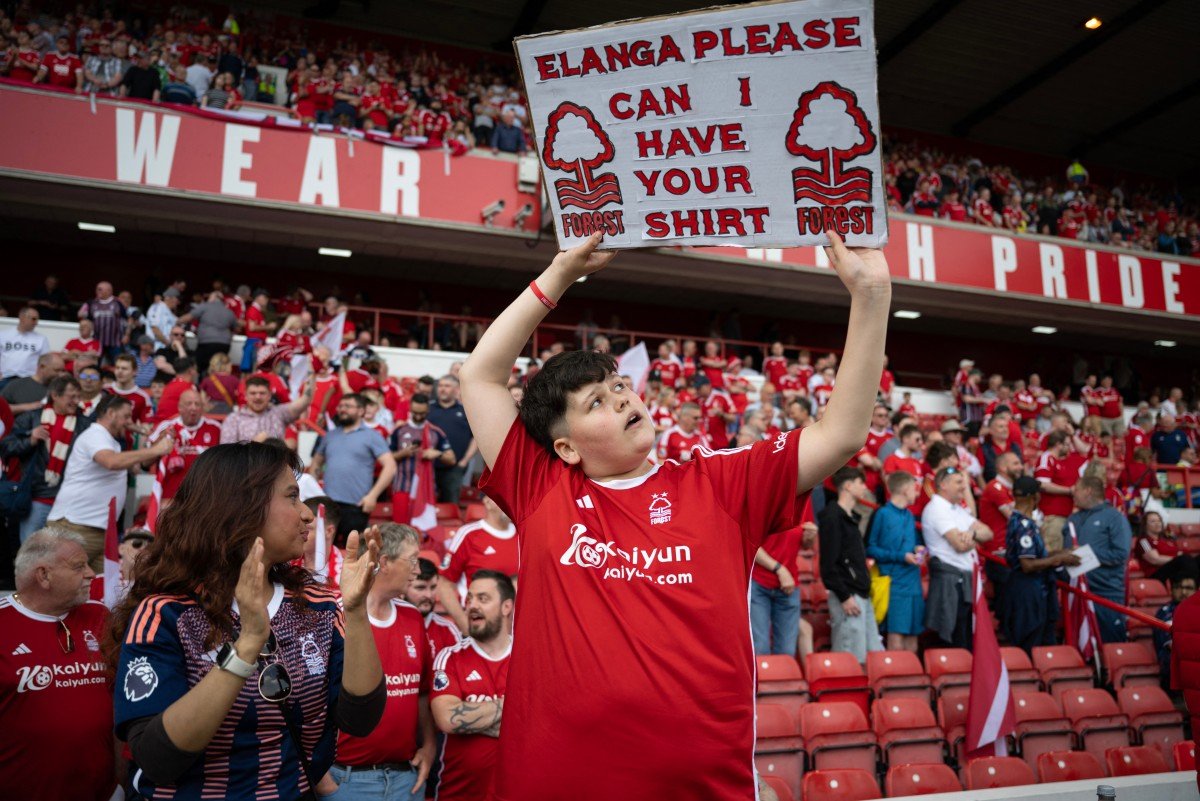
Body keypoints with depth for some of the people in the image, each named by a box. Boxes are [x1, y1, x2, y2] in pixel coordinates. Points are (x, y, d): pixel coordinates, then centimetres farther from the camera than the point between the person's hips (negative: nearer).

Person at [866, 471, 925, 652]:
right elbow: (870, 549, -9)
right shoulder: (882, 514, -8)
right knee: (896, 643, -8)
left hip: (914, 584, 7)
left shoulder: (909, 516, 14)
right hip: (894, 585, -7)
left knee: (912, 643, 11)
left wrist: (919, 549, 2)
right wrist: (901, 556, -14)